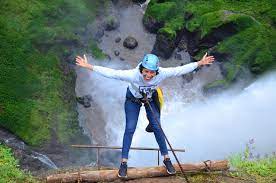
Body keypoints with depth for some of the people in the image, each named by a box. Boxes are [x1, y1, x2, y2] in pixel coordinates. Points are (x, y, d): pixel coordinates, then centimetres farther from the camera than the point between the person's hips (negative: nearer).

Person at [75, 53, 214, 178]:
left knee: (157, 127, 2)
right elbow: (111, 73, -38)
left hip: (151, 98, 2)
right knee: (130, 129, -4)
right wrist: (89, 66, -41)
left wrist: (199, 63, -22)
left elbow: (180, 70, -25)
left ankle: (166, 159, 17)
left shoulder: (162, 73, -35)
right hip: (133, 99, -2)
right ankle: (124, 162, 7)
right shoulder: (133, 74, -41)